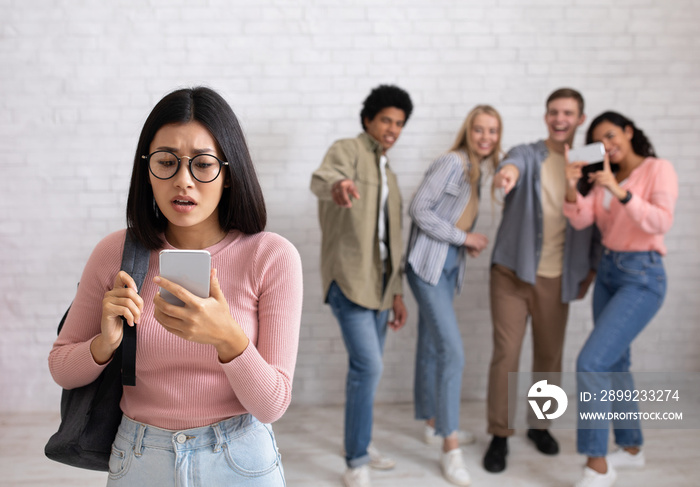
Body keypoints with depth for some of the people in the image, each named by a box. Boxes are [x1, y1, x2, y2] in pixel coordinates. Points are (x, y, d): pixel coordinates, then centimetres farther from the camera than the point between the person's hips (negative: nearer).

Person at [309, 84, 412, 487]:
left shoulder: (389, 174, 19)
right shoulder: (347, 151, -4)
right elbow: (321, 177, -30)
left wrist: (397, 291, 17)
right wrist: (337, 184, -54)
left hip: (379, 280, 8)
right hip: (349, 277, -8)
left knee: (366, 367, 14)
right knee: (368, 365, -14)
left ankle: (360, 443, 29)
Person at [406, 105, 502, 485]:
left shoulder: (477, 170, 12)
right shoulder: (452, 163, -14)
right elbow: (418, 209, -19)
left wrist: (469, 242, 0)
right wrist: (463, 237, -15)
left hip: (449, 267, 9)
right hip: (428, 265, -9)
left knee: (431, 346, 18)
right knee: (452, 350, -13)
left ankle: (433, 422, 32)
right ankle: (450, 448, -5)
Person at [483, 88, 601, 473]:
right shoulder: (527, 155, -1)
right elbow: (514, 164, -26)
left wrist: (590, 270, 6)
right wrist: (507, 172, -50)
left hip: (557, 278, 3)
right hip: (512, 272, -2)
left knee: (550, 355, 12)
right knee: (506, 354, -2)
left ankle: (539, 424, 33)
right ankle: (499, 435, 12)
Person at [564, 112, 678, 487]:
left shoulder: (658, 169, -6)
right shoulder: (605, 179, 11)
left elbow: (662, 222, -21)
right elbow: (581, 220, -2)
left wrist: (619, 191, -29)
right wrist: (571, 188, -19)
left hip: (642, 276, -7)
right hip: (608, 272, 7)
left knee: (591, 363, -16)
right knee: (614, 362, 14)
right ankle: (631, 448, 32)